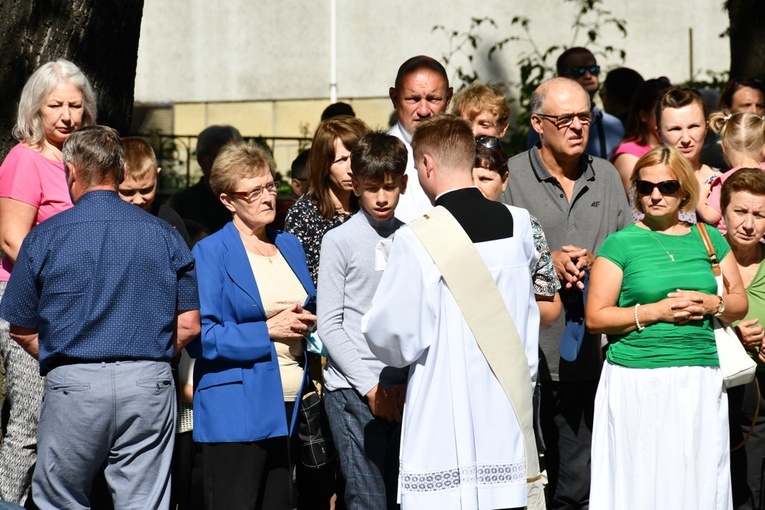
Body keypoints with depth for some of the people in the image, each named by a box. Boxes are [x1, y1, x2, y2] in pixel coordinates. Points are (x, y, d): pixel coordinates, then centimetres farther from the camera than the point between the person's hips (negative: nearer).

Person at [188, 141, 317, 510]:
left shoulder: (290, 245, 15)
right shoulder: (211, 253, -4)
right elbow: (200, 337, -11)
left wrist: (306, 323, 3)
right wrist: (268, 331, -15)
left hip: (290, 408, 6)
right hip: (238, 412, -6)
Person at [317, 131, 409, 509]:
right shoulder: (340, 241, -1)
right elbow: (329, 325, -2)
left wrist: (408, 384, 1)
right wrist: (369, 386, -7)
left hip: (402, 389, 4)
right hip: (353, 390, -4)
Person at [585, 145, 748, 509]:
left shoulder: (709, 239, 12)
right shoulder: (621, 244, 1)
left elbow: (740, 303, 17)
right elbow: (595, 317, -3)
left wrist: (712, 304, -4)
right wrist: (656, 310, -12)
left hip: (701, 380, 3)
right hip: (638, 380, -3)